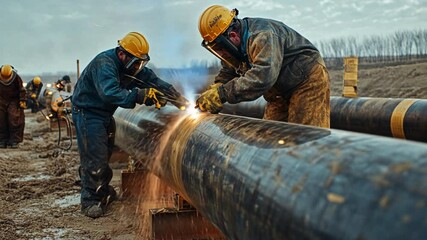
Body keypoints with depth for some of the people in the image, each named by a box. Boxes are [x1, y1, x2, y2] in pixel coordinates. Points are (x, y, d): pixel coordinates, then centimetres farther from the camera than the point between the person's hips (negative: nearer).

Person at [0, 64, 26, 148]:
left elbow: (22, 90, -5)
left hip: (14, 101, -3)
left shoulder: (16, 78, -14)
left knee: (14, 121, -11)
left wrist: (22, 101, -8)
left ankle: (15, 141, -7)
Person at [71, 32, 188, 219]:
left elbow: (153, 80, -1)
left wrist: (178, 97, -12)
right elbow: (110, 93, -43)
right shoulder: (104, 63, -28)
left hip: (105, 114, 9)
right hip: (87, 113, -9)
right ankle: (90, 201, 1)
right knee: (94, 156, -10)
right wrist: (139, 95, -49)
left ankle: (103, 192, 34)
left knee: (105, 154, 18)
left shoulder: (132, 66, -1)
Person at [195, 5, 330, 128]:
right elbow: (227, 74, 8)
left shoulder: (262, 36, -30)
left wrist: (222, 93, -44)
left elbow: (263, 76, -42)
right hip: (281, 92, 9)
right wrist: (214, 90, -16)